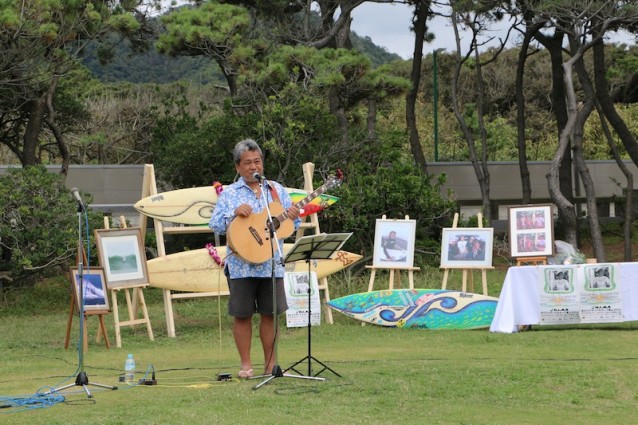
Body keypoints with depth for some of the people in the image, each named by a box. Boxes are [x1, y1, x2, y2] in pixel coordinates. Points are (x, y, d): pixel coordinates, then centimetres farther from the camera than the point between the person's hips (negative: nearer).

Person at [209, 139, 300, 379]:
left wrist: (293, 217, -13)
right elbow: (214, 225, -5)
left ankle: (270, 363, 13)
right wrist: (234, 213, -21)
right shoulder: (229, 194, 3)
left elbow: (291, 225, 10)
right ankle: (245, 364, 9)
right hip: (241, 265, -2)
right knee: (242, 314, 0)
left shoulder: (277, 190, 12)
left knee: (270, 313, 4)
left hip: (272, 264, 2)